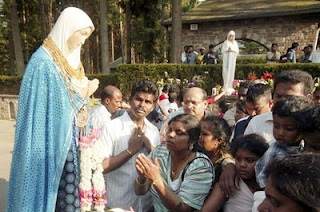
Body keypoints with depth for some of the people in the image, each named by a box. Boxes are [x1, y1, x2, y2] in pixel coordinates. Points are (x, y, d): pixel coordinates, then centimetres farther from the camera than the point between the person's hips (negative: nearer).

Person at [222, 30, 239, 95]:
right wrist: (227, 50, -17)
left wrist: (232, 50, -12)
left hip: (232, 59, 2)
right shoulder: (225, 42, 7)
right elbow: (223, 50, 1)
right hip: (226, 59, -2)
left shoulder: (235, 43, 13)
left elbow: (237, 51, 6)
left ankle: (230, 86, 1)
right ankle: (226, 87, -7)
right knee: (226, 72, -8)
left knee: (231, 72, -2)